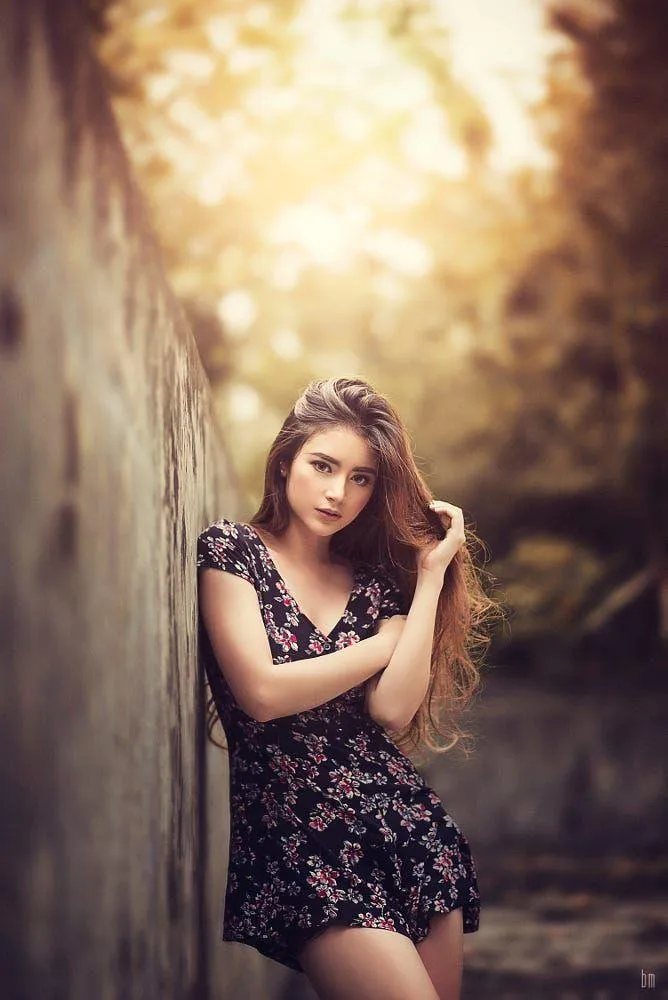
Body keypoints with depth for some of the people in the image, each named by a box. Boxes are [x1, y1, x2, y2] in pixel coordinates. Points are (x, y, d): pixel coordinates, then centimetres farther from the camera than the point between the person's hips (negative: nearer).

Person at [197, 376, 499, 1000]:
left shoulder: (376, 581, 12)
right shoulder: (232, 550, 0)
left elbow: (393, 711, -5)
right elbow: (262, 694, -13)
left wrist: (431, 575, -4)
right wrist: (386, 643, -2)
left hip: (404, 824, 5)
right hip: (293, 831, -5)